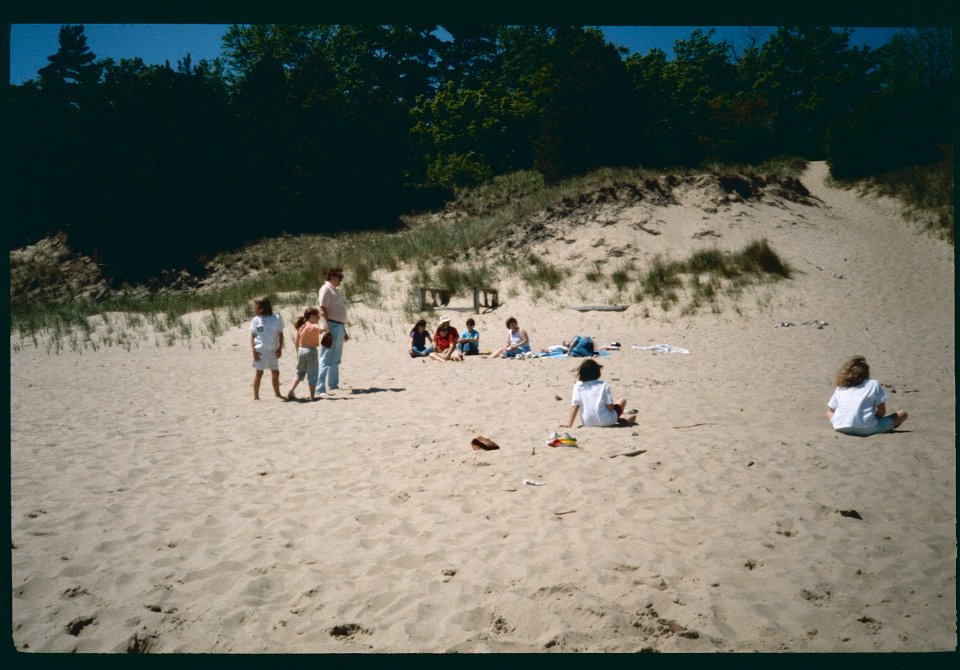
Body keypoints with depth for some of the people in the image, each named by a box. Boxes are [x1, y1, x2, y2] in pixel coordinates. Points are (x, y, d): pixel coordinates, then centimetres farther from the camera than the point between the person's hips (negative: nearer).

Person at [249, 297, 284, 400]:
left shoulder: (276, 318, 1)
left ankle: (277, 393, 26)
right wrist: (253, 350, -10)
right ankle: (256, 396, 1)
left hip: (273, 350, 2)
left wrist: (280, 349, -4)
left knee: (275, 373, 11)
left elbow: (280, 335, 4)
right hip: (260, 350, -1)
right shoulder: (256, 320, 2)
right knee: (259, 372, -4)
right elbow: (252, 336, 1)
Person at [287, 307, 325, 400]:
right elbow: (324, 329, -34)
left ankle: (291, 390, 7)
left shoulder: (301, 327, 6)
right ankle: (312, 396, 6)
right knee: (312, 374, 3)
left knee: (300, 372, 20)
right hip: (311, 351, -6)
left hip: (301, 350, 6)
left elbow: (297, 342, 11)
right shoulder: (314, 327, -14)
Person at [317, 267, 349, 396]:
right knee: (327, 360, -11)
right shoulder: (326, 289, -10)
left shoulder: (335, 290, 19)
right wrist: (327, 329, -25)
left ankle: (333, 386, 27)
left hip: (340, 326, 10)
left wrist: (344, 331, 24)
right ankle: (320, 389, -11)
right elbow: (323, 310, -18)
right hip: (332, 326, -10)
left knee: (336, 360, 17)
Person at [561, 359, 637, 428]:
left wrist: (569, 424, -6)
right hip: (605, 421, -2)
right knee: (622, 400, 20)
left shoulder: (578, 386, -2)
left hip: (587, 423, 3)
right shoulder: (603, 385, -6)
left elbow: (575, 405, -8)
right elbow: (610, 407, -10)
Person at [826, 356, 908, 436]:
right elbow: (882, 412, 7)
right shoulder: (874, 384, 10)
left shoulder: (840, 388, 20)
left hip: (840, 428, 1)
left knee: (829, 413, 36)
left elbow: (830, 410, 22)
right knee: (903, 414, 16)